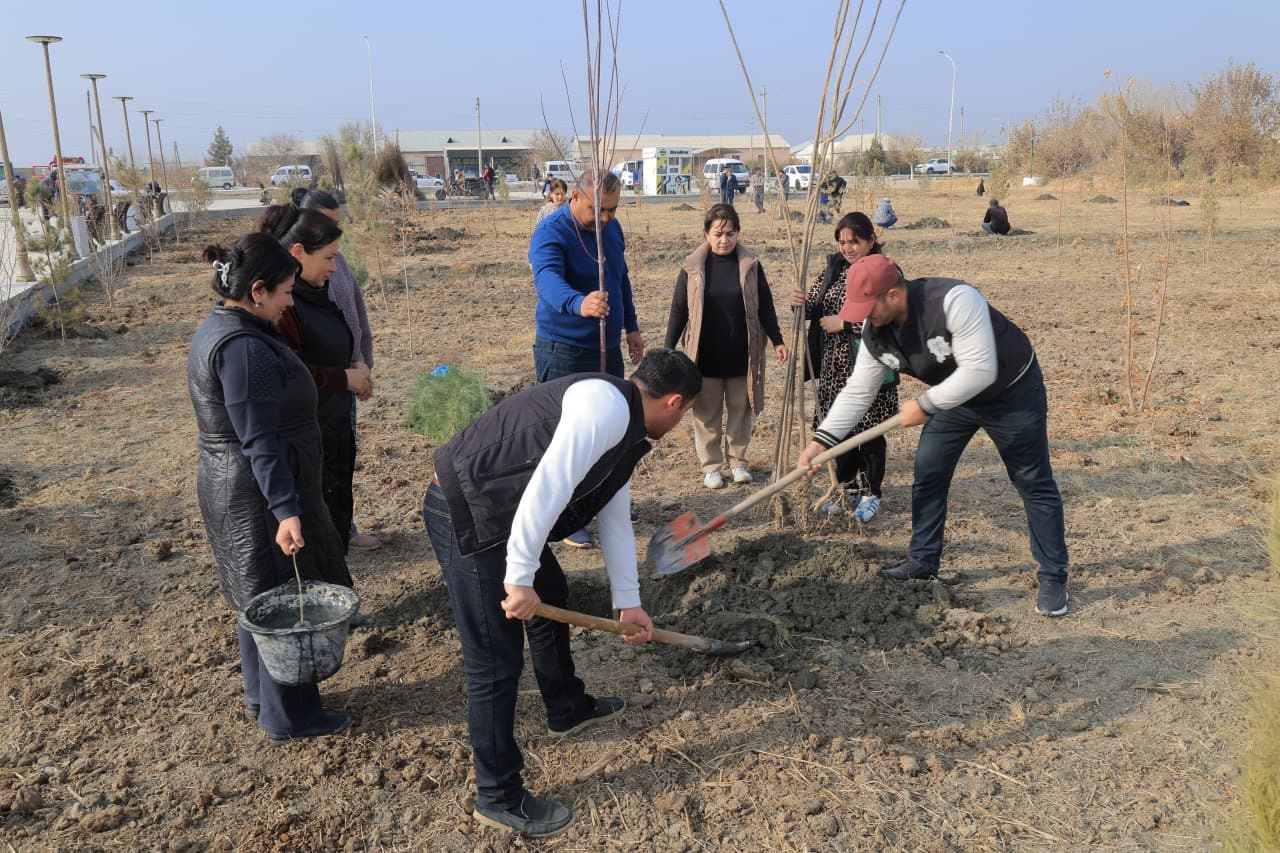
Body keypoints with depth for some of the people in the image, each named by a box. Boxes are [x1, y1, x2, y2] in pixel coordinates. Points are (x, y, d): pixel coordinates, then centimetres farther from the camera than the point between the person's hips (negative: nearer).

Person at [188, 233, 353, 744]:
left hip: (228, 486, 11)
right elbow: (259, 440, -26)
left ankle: (260, 697, 37)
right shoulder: (244, 347, -23)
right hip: (257, 494, -11)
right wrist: (286, 510, -27)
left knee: (259, 599, 22)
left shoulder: (217, 328, 9)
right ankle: (287, 719, 17)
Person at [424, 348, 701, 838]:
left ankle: (567, 709, 50)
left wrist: (628, 603, 26)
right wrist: (520, 579, -23)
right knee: (496, 659, -2)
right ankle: (498, 798, 15)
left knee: (550, 598, 27)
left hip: (502, 511, 11)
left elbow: (615, 520, 21)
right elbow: (545, 490, -28)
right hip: (465, 513, -11)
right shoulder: (607, 406, -19)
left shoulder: (625, 433, 14)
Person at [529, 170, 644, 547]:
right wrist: (579, 303, -59)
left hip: (607, 346, 8)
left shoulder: (612, 228, 5)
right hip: (563, 350, -8)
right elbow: (548, 280, -39)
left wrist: (631, 327, 18)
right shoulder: (550, 233, -20)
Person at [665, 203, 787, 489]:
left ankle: (738, 461, 27)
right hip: (705, 356, -1)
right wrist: (669, 349, -2)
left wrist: (777, 341, 2)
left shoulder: (750, 264, -1)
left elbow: (765, 307, 5)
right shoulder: (693, 267, -4)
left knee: (740, 410, 12)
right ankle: (711, 466, 20)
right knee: (707, 414, 7)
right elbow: (678, 310, 1)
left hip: (741, 355, 1)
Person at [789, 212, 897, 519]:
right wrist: (801, 303, -11)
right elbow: (814, 305, 12)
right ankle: (847, 488, 29)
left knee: (870, 431, 4)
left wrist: (844, 323, -19)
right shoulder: (833, 269, 9)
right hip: (835, 366, 6)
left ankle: (871, 493, 20)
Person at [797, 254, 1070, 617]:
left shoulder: (955, 300, -37)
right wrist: (822, 440, -15)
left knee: (1035, 485, 0)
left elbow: (979, 371, -37)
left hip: (1012, 392, -6)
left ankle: (1054, 578, 11)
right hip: (953, 395, 7)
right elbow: (857, 391, -7)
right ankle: (923, 562, 20)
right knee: (927, 472, 6)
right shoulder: (875, 333, -14)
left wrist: (925, 405, -32)